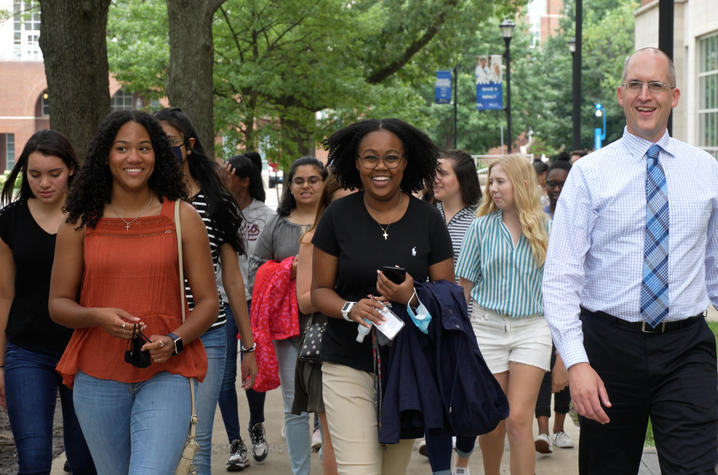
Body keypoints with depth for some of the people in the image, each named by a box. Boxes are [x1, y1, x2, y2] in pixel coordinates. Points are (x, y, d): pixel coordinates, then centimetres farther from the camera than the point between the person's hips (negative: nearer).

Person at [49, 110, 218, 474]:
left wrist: (174, 341, -14)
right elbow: (58, 304, 6)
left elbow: (208, 301, 4)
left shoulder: (182, 218, 2)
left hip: (165, 375, -2)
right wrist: (98, 316, -15)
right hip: (98, 377, 2)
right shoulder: (81, 222, 4)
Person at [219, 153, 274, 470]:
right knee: (225, 375, 1)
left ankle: (257, 426, 33)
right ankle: (235, 444, 11)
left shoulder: (265, 216, 0)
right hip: (222, 300, 1)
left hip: (254, 300, -1)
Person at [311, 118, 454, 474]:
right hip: (348, 365, -2)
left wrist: (411, 297, -19)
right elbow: (320, 290, 2)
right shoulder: (338, 216, -2)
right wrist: (350, 308, -19)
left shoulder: (427, 220, -1)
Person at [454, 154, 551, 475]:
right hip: (487, 326, 1)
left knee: (519, 421, -11)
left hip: (532, 328, -1)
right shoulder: (481, 227, 2)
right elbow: (465, 285, 6)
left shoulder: (545, 228, 1)